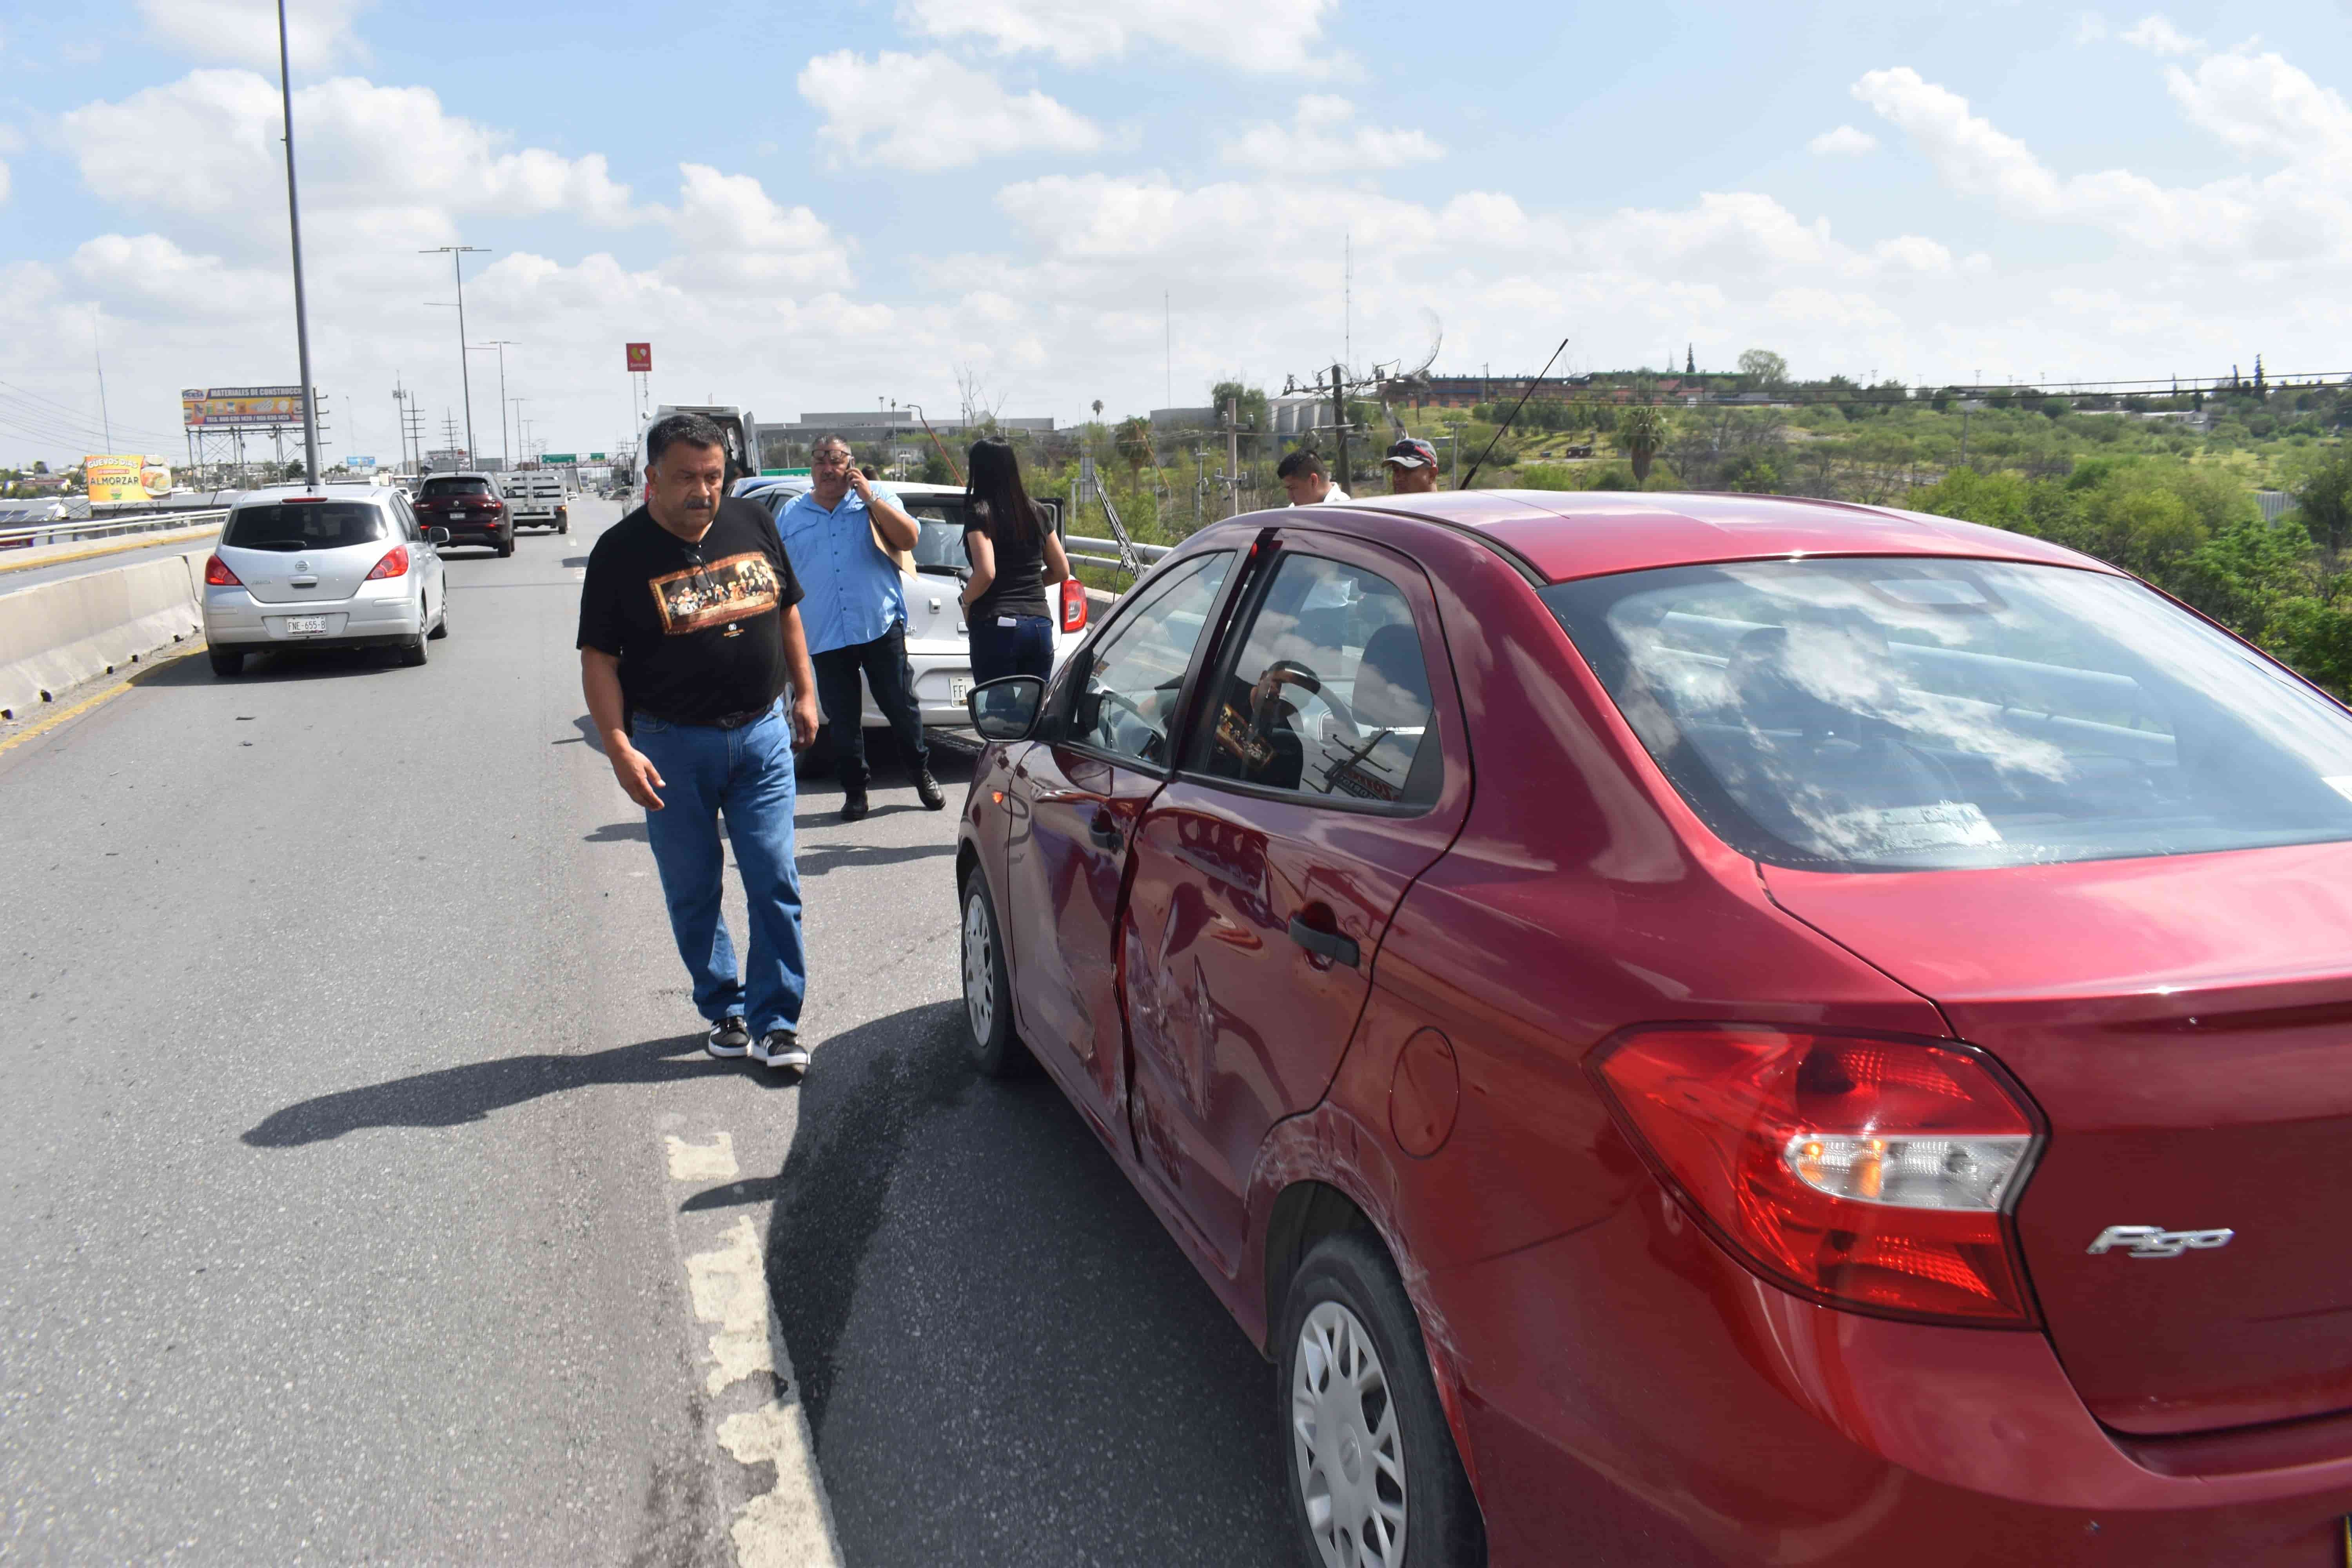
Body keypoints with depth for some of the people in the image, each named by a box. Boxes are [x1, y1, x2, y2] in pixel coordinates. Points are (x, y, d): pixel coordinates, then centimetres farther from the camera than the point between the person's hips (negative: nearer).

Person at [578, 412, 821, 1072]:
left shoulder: (753, 525, 4)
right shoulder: (621, 552, -7)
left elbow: (786, 611, 16)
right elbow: (598, 658, -8)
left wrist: (805, 693, 14)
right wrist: (620, 747, -17)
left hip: (763, 733, 2)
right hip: (673, 747, -2)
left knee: (775, 885, -1)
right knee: (693, 893, 8)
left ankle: (775, 1023, 9)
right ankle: (723, 1009, 26)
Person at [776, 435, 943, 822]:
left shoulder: (874, 502, 8)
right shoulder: (791, 515, 12)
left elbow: (909, 538, -6)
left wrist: (870, 497, -10)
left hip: (881, 626, -2)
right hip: (825, 637, 2)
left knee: (901, 706, 4)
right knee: (843, 720, 4)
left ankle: (923, 775, 23)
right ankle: (854, 792, 15)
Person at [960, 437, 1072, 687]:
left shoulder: (979, 513, -7)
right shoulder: (1035, 512, 10)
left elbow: (986, 573, -20)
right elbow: (1062, 571, 14)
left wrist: (966, 601, -3)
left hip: (997, 627, -6)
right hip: (1040, 625, 6)